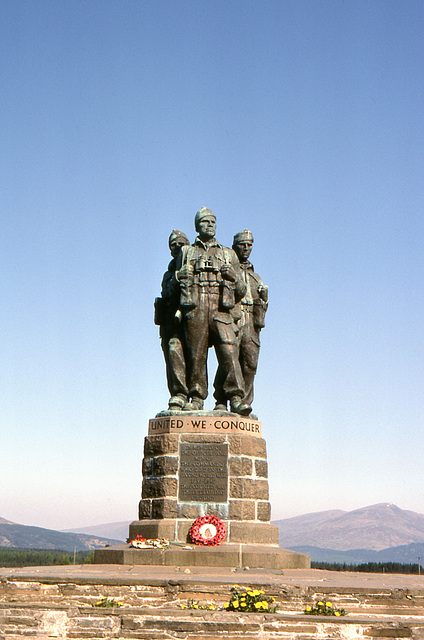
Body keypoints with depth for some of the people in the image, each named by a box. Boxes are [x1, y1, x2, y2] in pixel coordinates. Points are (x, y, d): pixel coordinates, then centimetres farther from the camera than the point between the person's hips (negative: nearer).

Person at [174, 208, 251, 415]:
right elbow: (176, 282, 23)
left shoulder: (228, 254, 22)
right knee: (196, 355, -4)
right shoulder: (186, 253, 21)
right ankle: (196, 399, 3)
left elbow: (241, 289, 19)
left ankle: (236, 399, -18)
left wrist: (233, 276, 0)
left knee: (229, 352, -14)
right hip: (194, 310, 0)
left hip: (221, 310, 0)